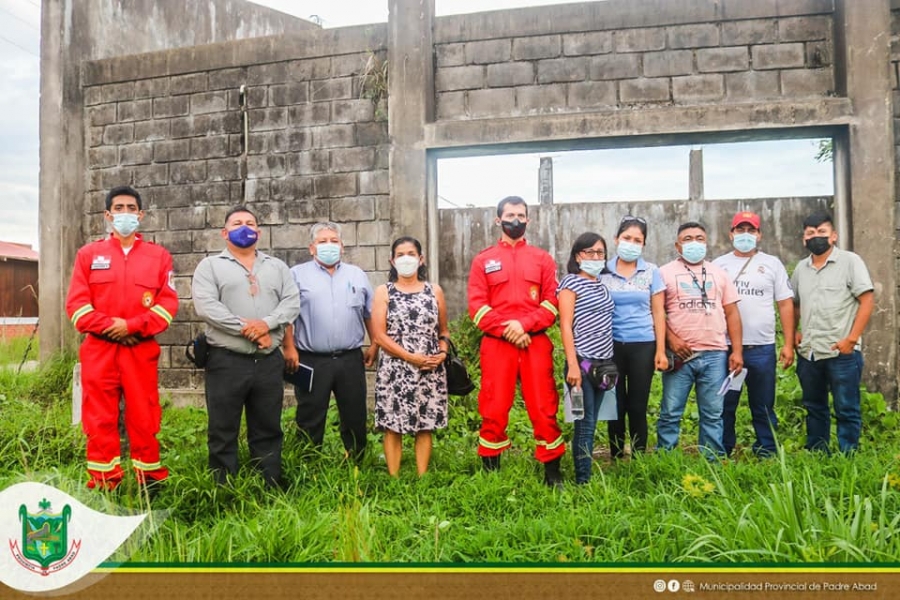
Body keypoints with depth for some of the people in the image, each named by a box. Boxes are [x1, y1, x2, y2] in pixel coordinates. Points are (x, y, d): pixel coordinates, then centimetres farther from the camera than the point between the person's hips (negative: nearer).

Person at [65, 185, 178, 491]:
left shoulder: (159, 256, 8)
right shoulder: (88, 254, 10)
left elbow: (169, 302, 0)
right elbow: (76, 302, 3)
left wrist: (132, 326, -12)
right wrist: (109, 326, -11)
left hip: (142, 350, -1)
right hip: (99, 349, 1)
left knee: (144, 417, 2)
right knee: (100, 419, 3)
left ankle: (151, 482, 13)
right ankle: (103, 486, 13)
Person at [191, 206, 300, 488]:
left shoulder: (277, 267, 15)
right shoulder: (210, 265, 4)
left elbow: (292, 302, 2)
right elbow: (206, 306, -10)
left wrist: (266, 323, -15)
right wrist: (246, 329, -15)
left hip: (269, 361, 3)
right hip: (226, 361, -3)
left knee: (268, 431, 11)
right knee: (223, 432, 5)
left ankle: (273, 491, 21)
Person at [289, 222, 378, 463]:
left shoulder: (357, 275, 12)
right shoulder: (297, 275, 3)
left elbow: (370, 314, 16)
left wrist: (374, 345, 9)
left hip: (351, 360, 3)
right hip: (311, 361, -2)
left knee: (355, 418, 11)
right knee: (310, 423, 6)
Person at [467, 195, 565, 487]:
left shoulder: (542, 259, 11)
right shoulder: (483, 260, 9)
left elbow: (552, 302, 2)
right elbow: (477, 306, 0)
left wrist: (523, 324, -13)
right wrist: (505, 329, -13)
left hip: (536, 343, 1)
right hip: (496, 345, 0)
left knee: (544, 408, 2)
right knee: (494, 410, 3)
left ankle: (552, 471, 15)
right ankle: (490, 470, 16)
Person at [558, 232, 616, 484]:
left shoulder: (602, 284, 16)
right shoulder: (571, 283, -5)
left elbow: (606, 323, 17)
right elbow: (565, 326, -11)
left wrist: (610, 364, 12)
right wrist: (572, 365, -17)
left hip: (603, 363, 7)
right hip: (583, 362, -6)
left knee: (591, 423, 11)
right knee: (585, 424, -4)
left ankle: (587, 476, 18)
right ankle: (582, 481, 4)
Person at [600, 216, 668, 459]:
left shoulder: (652, 272, 3)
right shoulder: (603, 272, 2)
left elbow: (658, 312, 3)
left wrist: (661, 350, -2)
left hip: (643, 345, 0)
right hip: (611, 345, 0)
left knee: (638, 406, 4)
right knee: (616, 406, 7)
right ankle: (616, 459, 20)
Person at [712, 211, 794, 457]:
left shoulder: (772, 264, 8)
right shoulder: (718, 265, 8)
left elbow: (786, 305, 5)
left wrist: (789, 344, -1)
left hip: (762, 348, 0)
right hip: (725, 347, 0)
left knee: (763, 407, 9)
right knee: (724, 406, 6)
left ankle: (767, 454, 20)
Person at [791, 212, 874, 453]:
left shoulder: (850, 261, -3)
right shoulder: (801, 268, 12)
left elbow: (867, 301, -9)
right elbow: (792, 303, 23)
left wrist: (852, 338, -14)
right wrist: (792, 333, 10)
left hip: (841, 352, -5)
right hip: (808, 352, 5)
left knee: (847, 410, 1)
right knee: (814, 408, 14)